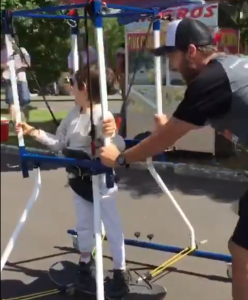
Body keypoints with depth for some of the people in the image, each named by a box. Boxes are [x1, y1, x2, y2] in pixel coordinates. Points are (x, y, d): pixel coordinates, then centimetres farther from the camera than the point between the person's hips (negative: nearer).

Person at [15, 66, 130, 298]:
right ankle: (85, 263, 40)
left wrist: (111, 135, -51)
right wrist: (34, 132, 3)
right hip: (78, 179, 7)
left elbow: (120, 147, -30)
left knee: (112, 227, 4)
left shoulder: (103, 116, -21)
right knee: (84, 224, 20)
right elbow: (59, 143, 10)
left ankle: (120, 272, 17)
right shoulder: (74, 114, 3)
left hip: (101, 181, -7)